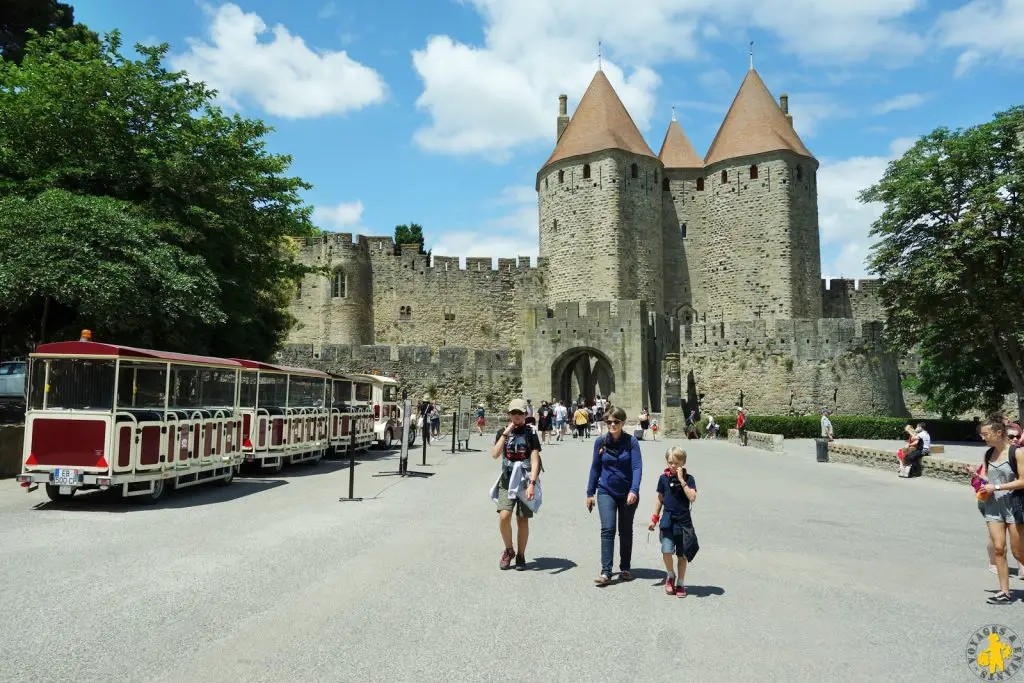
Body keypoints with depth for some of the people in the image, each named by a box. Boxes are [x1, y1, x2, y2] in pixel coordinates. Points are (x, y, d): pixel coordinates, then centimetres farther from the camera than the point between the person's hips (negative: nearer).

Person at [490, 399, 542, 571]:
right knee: (504, 516, -13)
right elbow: (495, 455, -8)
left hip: (525, 481, -2)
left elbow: (535, 460, -9)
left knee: (522, 520, 4)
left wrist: (532, 484, -19)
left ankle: (521, 555, 21)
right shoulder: (502, 432, 7)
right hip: (507, 481, 2)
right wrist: (505, 434, -14)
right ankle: (508, 550, 11)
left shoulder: (530, 433, -2)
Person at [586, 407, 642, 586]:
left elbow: (637, 467, -16)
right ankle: (606, 571, -8)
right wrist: (590, 493, 6)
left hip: (628, 494, 0)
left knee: (626, 532, 12)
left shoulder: (631, 442, -9)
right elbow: (595, 467, 5)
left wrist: (634, 490, -30)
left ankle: (625, 569, 26)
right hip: (606, 492, 0)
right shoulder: (600, 442, -3)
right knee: (607, 529, -11)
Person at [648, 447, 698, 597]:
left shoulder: (689, 478, -4)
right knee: (666, 551, -14)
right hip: (668, 521, 1)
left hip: (684, 522, -1)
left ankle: (680, 584, 23)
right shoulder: (664, 478, 1)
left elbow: (692, 498, -18)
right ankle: (670, 575, 14)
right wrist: (654, 519, 12)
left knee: (682, 555, 7)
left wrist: (681, 480, -21)